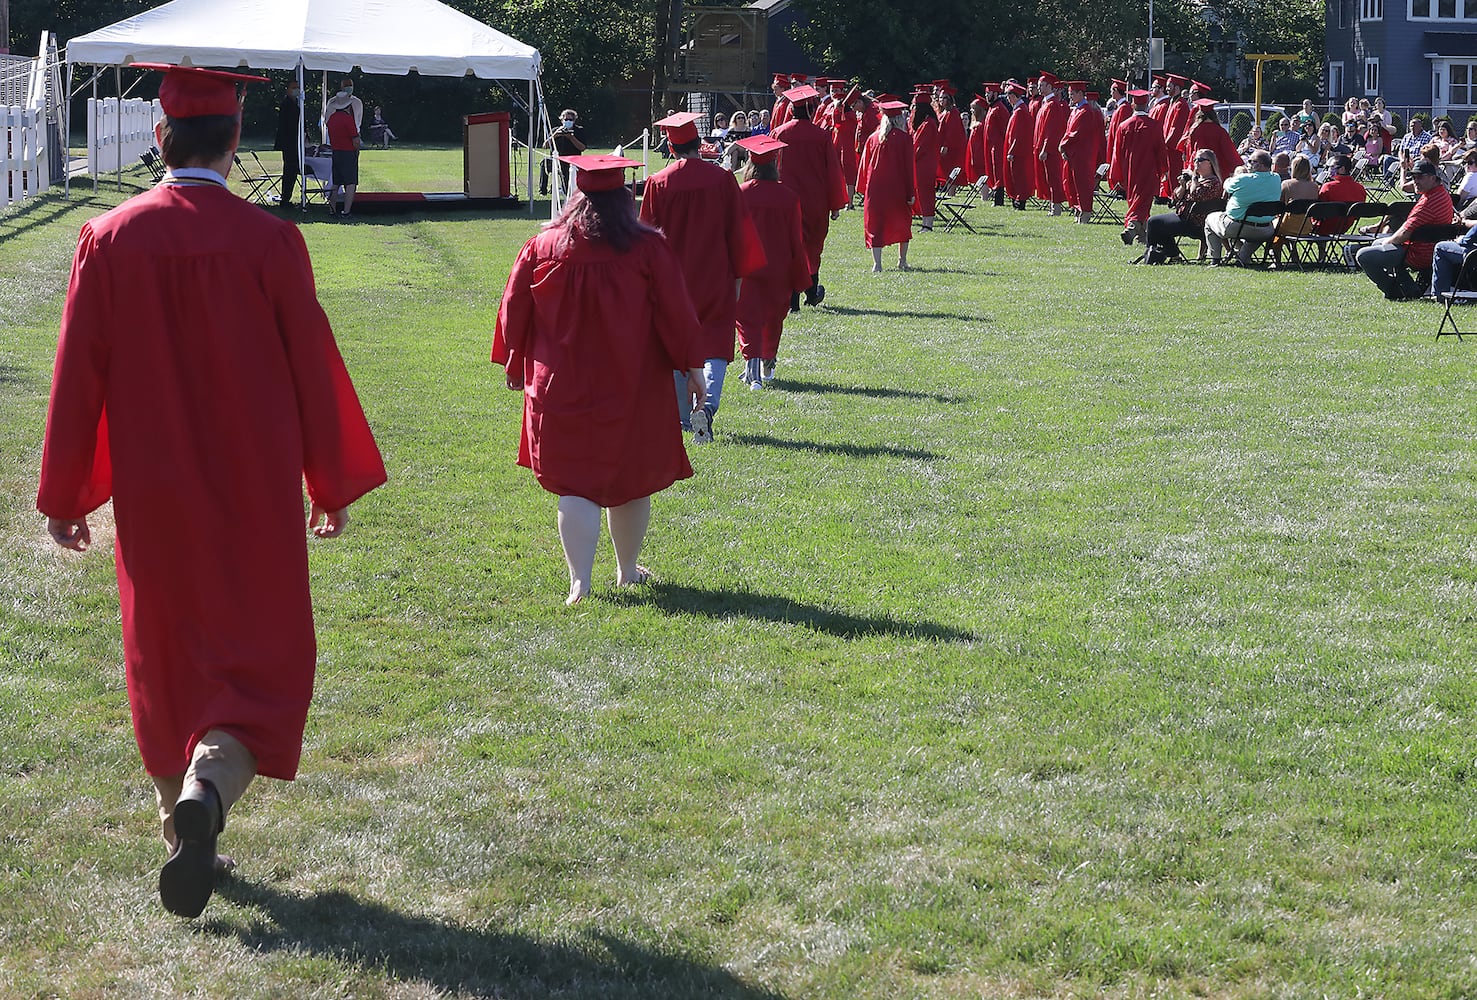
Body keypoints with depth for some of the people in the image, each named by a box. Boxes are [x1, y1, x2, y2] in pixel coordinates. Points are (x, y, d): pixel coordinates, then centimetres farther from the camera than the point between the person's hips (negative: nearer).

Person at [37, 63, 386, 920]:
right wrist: (335, 485, 8)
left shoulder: (110, 240, -7)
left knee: (169, 661, 17)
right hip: (255, 491, -2)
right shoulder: (269, 242, -11)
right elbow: (314, 368, -5)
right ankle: (208, 790, -22)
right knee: (261, 661, 5)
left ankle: (190, 838, 26)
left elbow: (78, 375, -2)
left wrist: (64, 496, 7)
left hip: (151, 495, 2)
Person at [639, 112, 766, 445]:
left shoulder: (658, 184, -6)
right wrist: (737, 276, 8)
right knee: (715, 348, 3)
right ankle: (707, 406, -20)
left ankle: (682, 417, 18)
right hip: (716, 279, -1)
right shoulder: (722, 179, -6)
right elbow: (737, 231, -1)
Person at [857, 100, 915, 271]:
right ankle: (902, 260, 19)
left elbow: (864, 164, 7)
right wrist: (911, 192, -2)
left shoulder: (873, 138, 3)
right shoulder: (903, 138, -4)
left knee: (875, 225, 1)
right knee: (902, 223, 17)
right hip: (898, 188, -1)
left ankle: (877, 263, -9)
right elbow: (908, 166, -5)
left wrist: (863, 187, 16)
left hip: (875, 188, 1)